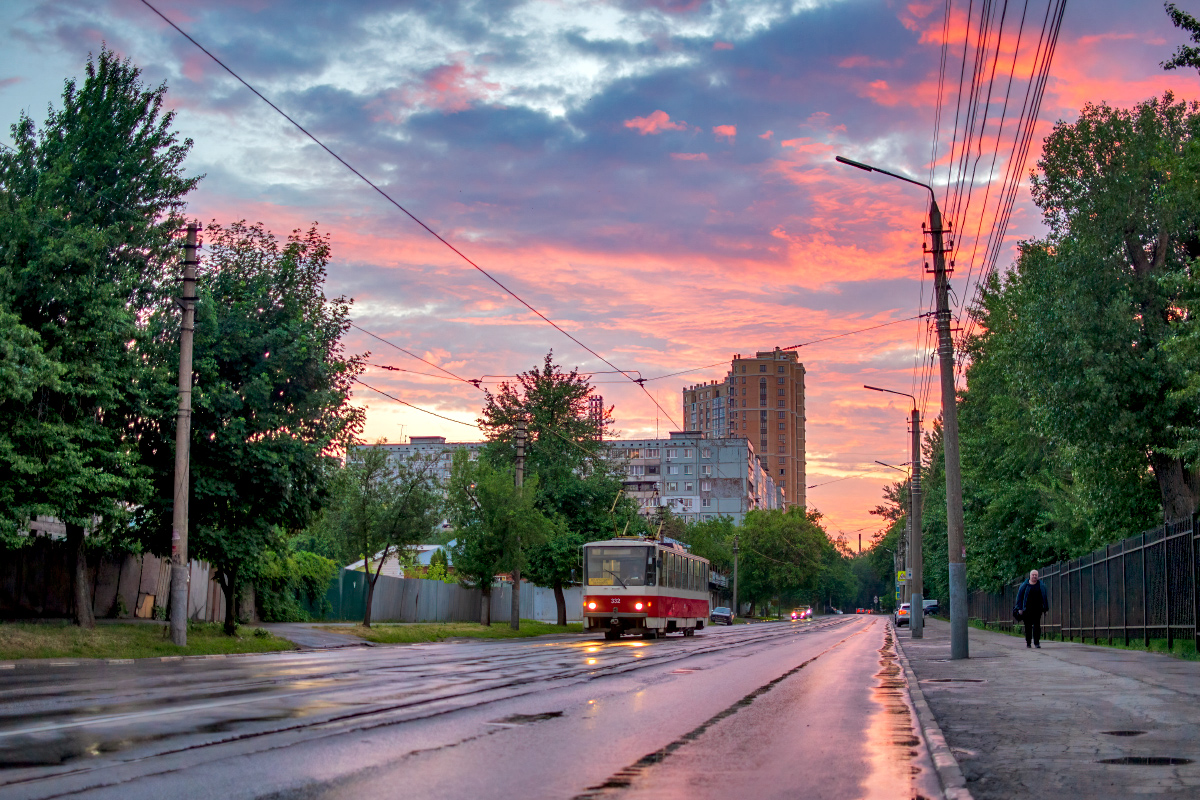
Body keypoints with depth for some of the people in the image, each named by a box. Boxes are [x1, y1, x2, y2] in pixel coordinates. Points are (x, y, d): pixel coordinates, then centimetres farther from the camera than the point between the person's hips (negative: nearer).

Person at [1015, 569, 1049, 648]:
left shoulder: (1041, 585, 8)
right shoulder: (1024, 585, 5)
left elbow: (1045, 597, 11)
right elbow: (1019, 597, 6)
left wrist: (1045, 608, 5)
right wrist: (1020, 608, 0)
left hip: (1037, 609, 0)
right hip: (1027, 609, 0)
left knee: (1037, 625, -8)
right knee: (1028, 626, 4)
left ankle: (1037, 643, -8)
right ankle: (1028, 642, 15)